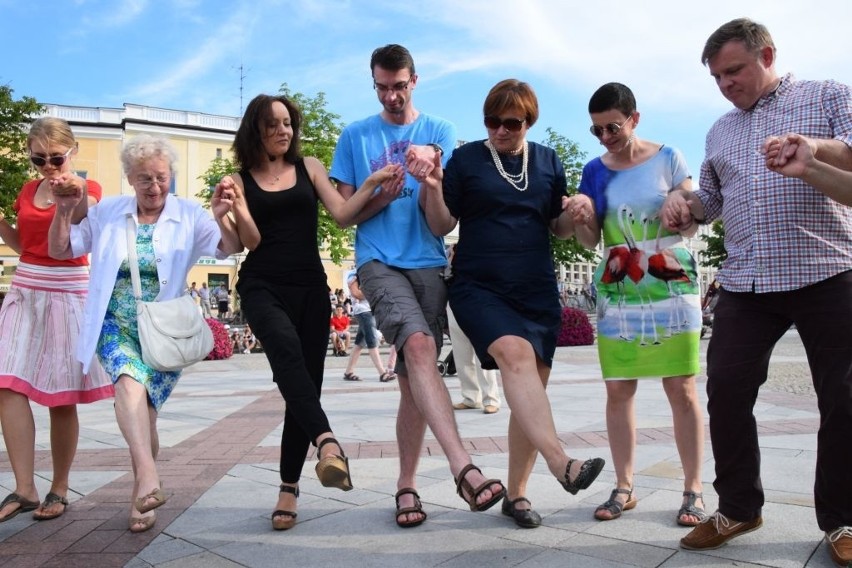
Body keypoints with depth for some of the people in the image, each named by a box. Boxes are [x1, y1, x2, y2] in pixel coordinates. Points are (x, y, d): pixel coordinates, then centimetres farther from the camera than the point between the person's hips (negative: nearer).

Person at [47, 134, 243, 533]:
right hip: (115, 325, 1)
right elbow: (59, 250, 10)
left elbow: (230, 248, -12)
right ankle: (149, 478, -41)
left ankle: (140, 495, 19)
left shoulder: (189, 215, 0)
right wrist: (63, 211, -8)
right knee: (129, 380, -30)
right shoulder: (106, 213, 6)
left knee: (145, 407, -2)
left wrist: (221, 217, -33)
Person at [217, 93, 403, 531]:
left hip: (310, 286, 2)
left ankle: (289, 488, 10)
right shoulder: (241, 179, 7)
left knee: (304, 382, 0)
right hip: (263, 287, -2)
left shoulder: (309, 167, 10)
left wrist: (372, 183, -11)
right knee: (286, 348, -34)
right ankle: (327, 442, -45)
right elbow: (251, 241, -3)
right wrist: (234, 204, -18)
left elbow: (342, 215, 0)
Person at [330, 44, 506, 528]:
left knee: (413, 378, 2)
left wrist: (431, 163, -18)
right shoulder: (356, 136, 12)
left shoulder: (440, 132, 12)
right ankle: (464, 469, -31)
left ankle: (407, 485, 14)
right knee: (419, 345, -27)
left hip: (428, 262, 2)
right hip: (380, 261, -1)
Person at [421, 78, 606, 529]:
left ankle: (516, 493, 15)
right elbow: (441, 226, 2)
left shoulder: (548, 161, 12)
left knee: (532, 388, 3)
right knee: (516, 353, -31)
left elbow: (560, 229, 15)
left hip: (538, 291, 4)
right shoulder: (465, 158, 4)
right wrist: (433, 188, -16)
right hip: (479, 287, -3)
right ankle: (561, 463, -37)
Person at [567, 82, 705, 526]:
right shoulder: (595, 171, 6)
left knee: (682, 389, -1)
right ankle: (623, 488, 13)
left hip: (672, 286, -2)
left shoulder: (667, 158, 1)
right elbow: (589, 241, 7)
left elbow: (691, 225, 4)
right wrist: (580, 219, -14)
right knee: (618, 390, 2)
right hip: (617, 291, 2)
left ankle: (693, 490, 11)